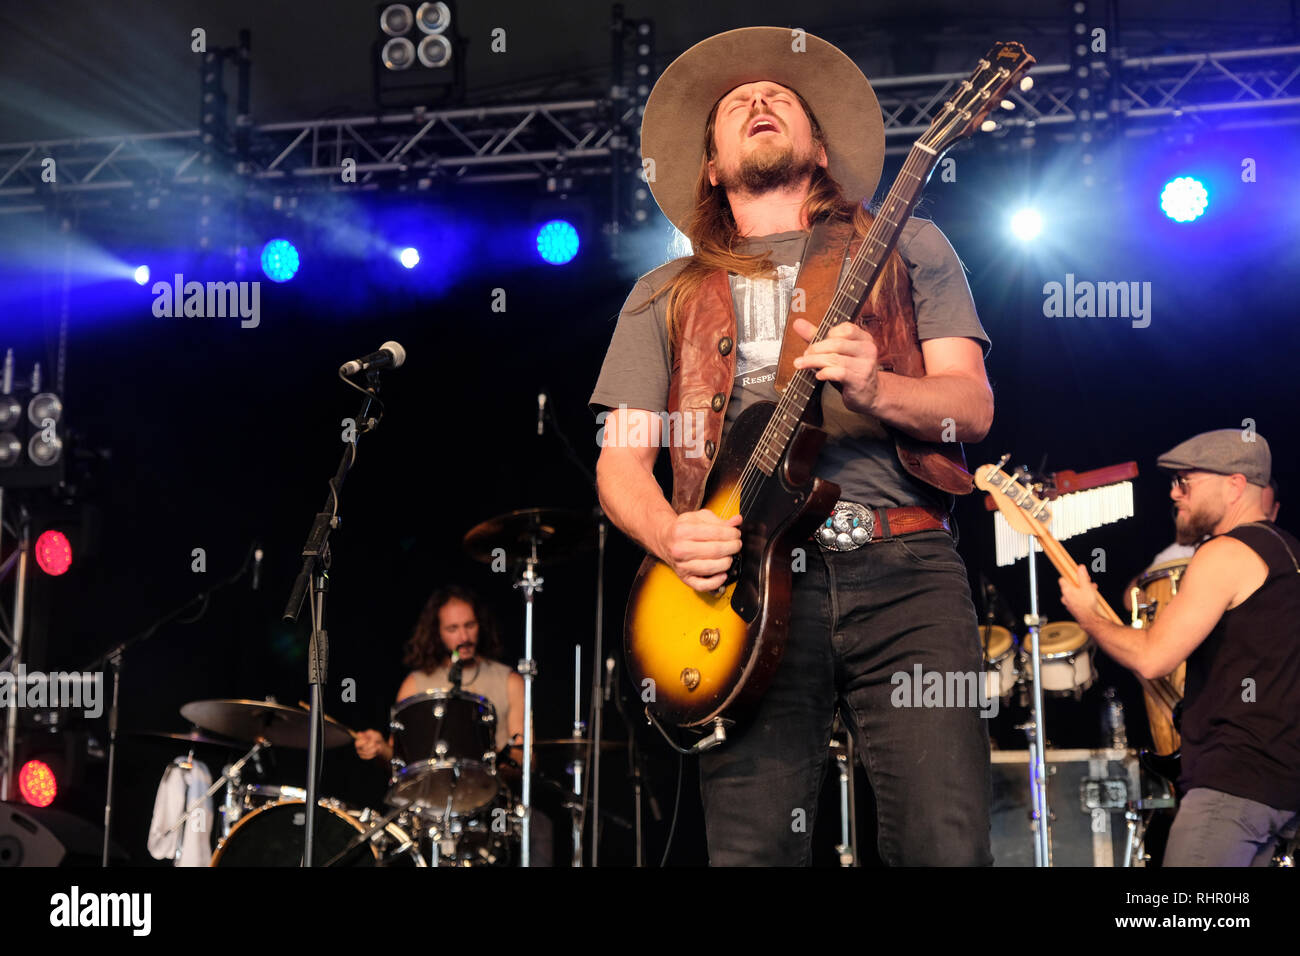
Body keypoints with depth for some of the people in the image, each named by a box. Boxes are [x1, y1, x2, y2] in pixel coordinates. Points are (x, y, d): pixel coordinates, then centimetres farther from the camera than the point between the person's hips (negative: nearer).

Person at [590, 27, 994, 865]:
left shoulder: (907, 249, 19)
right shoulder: (667, 296, 21)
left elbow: (972, 405, 8)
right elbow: (620, 459, 15)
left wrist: (874, 389, -14)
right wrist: (669, 534, -7)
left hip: (902, 570, 0)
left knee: (948, 844, -12)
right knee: (755, 850, -6)